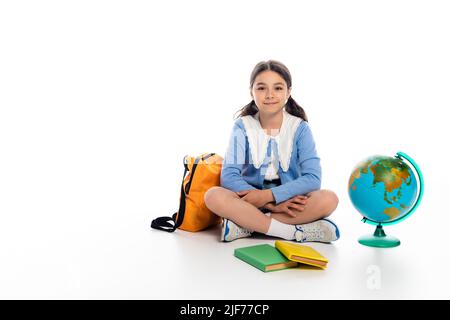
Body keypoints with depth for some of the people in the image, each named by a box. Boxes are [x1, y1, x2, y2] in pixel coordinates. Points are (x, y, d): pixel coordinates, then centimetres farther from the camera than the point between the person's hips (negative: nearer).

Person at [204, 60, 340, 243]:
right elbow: (228, 176, -13)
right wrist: (272, 204, -22)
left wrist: (268, 196, -23)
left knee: (329, 199, -27)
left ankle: (245, 225, -24)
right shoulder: (243, 126, -2)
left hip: (291, 202, 1)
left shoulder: (300, 128, -2)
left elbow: (313, 179, -12)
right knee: (213, 196, -29)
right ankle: (293, 231, -28)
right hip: (250, 200, 0)